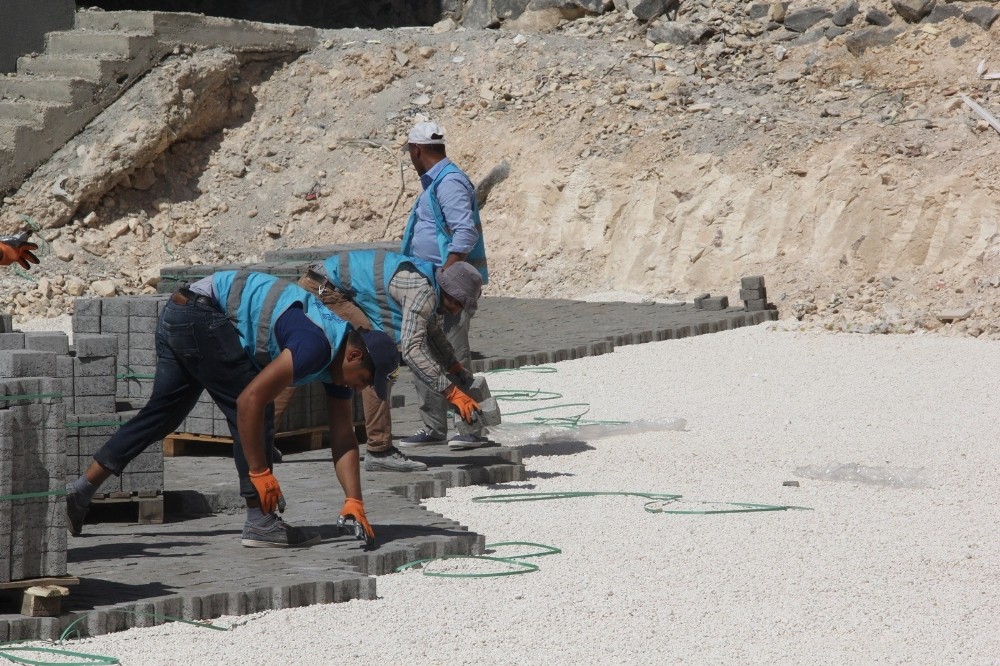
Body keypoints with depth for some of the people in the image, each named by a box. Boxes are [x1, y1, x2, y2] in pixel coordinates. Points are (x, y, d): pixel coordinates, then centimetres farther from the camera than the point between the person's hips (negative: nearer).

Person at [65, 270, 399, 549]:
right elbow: (250, 400, -25)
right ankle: (260, 523, -6)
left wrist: (354, 502, 1)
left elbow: (343, 441, 10)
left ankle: (82, 489, 20)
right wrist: (260, 473, -20)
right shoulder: (316, 346, -21)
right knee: (252, 413, -7)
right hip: (202, 314, -10)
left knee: (162, 412, 16)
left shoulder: (339, 355, 8)